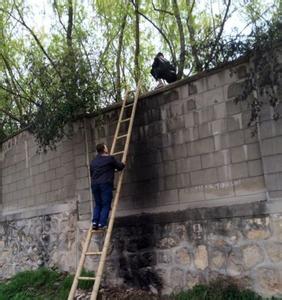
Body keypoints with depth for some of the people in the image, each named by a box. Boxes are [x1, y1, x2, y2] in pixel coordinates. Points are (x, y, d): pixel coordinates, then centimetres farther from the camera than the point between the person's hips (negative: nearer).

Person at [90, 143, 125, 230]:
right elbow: (120, 166, 7)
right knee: (105, 205, -2)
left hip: (94, 184, 6)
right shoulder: (110, 158, 1)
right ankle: (102, 224, -9)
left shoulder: (93, 161, 19)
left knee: (97, 205, 13)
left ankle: (95, 222, 2)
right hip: (106, 184, -6)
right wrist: (122, 164, 28)